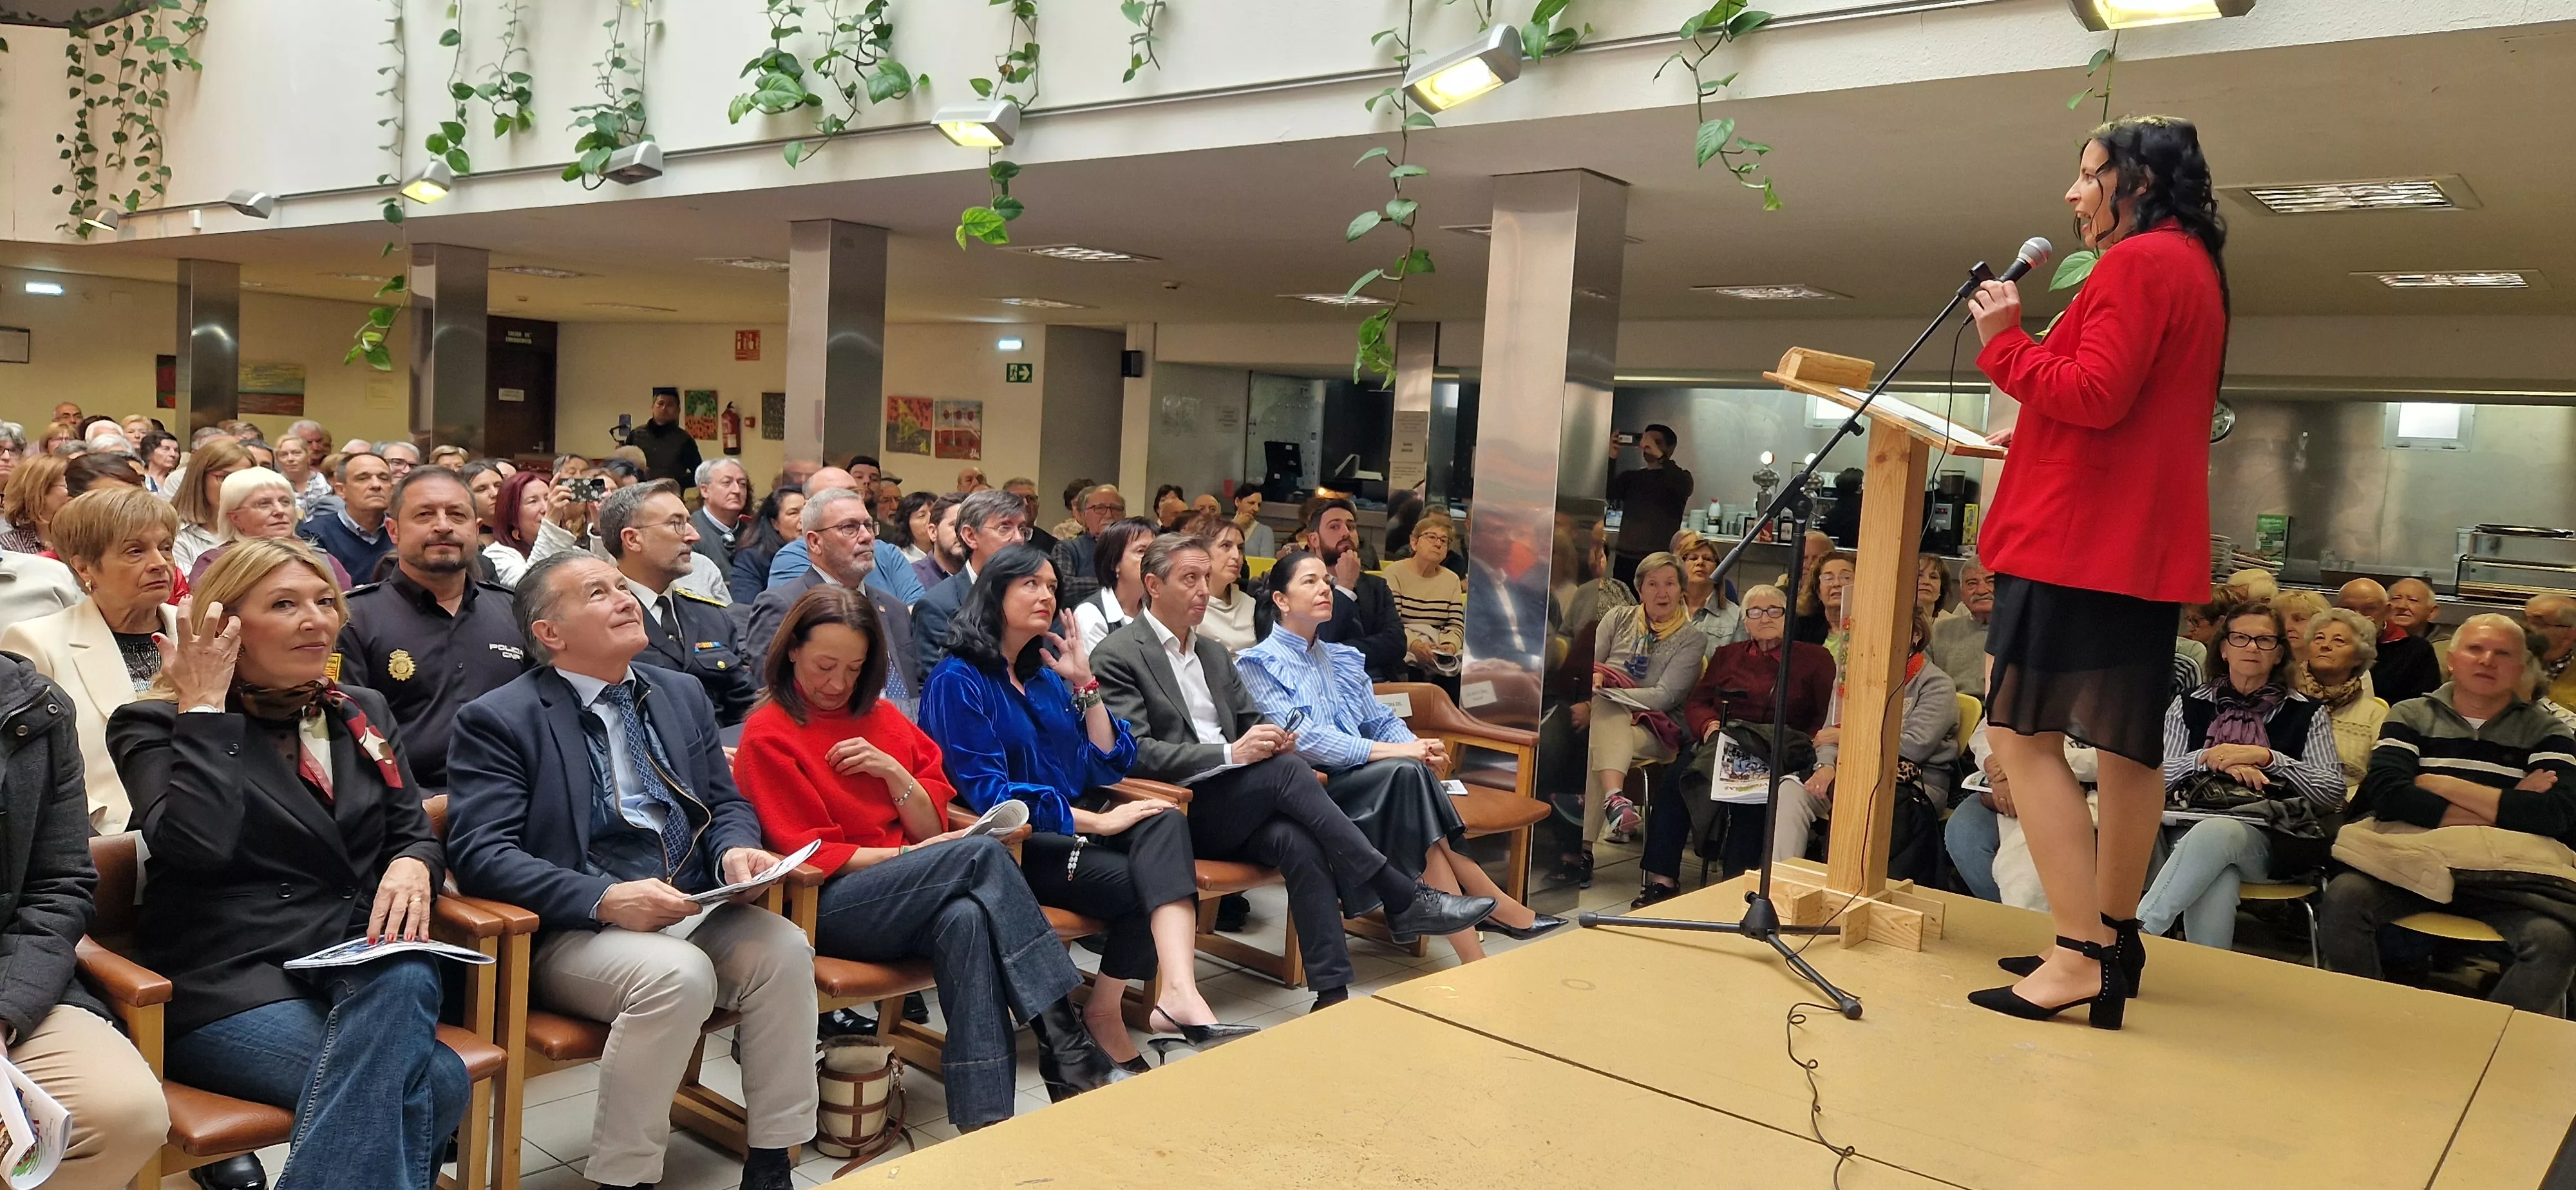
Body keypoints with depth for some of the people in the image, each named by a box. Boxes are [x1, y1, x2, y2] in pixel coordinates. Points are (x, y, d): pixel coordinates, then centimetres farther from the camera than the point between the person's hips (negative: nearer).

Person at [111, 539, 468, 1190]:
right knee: (433, 1083, -31)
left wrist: (413, 864, -10)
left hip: (363, 961, 5)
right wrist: (204, 709, -9)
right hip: (231, 977, -5)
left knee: (404, 981, -35)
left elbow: (413, 833, 14)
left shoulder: (362, 713, 18)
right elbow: (197, 844, -16)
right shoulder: (156, 724, 3)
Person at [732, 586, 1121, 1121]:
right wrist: (903, 855, -13)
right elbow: (808, 854, -4)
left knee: (967, 919, -34)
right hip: (825, 908, -4)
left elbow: (933, 828, 12)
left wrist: (893, 771, -7)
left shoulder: (881, 716, 16)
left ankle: (983, 1122, -39)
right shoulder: (768, 736, 2)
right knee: (982, 854, -28)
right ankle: (1065, 1043, -27)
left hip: (910, 899, 5)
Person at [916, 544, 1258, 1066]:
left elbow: (1108, 767, 11)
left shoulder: (1046, 676, 16)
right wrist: (1097, 821, -20)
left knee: (1163, 822, -26)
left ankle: (1178, 992, -37)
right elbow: (986, 792, -16)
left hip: (1073, 823, 6)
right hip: (1012, 845, -6)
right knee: (1140, 882, -28)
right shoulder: (957, 682, -5)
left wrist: (1084, 683, 0)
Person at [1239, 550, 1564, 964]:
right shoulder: (1260, 663, 0)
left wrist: (1416, 746, -8)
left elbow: (1381, 720, 16)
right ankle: (1495, 908, -26)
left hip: (1357, 783, 6)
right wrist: (1393, 752, -20)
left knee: (1410, 771, -29)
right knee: (1405, 773, -30)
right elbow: (1303, 738, -13)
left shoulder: (1343, 658, 23)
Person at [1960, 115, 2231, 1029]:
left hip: (2081, 537, -11)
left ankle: (2083, 955, -11)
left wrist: (2006, 339, -9)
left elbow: (2094, 396, -19)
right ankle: (2113, 936, 21)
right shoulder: (2196, 268, 21)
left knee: (2024, 734, -9)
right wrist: (2029, 408, 22)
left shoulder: (2137, 263, -10)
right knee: (2129, 742, 12)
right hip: (2147, 541, 11)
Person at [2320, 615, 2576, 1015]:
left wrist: (2444, 786, -4)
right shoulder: (2411, 716, 15)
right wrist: (2503, 809, -7)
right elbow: (2387, 793, -5)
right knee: (2342, 899, -30)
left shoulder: (2544, 732, 14)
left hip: (2506, 873, 0)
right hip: (2412, 856, 0)